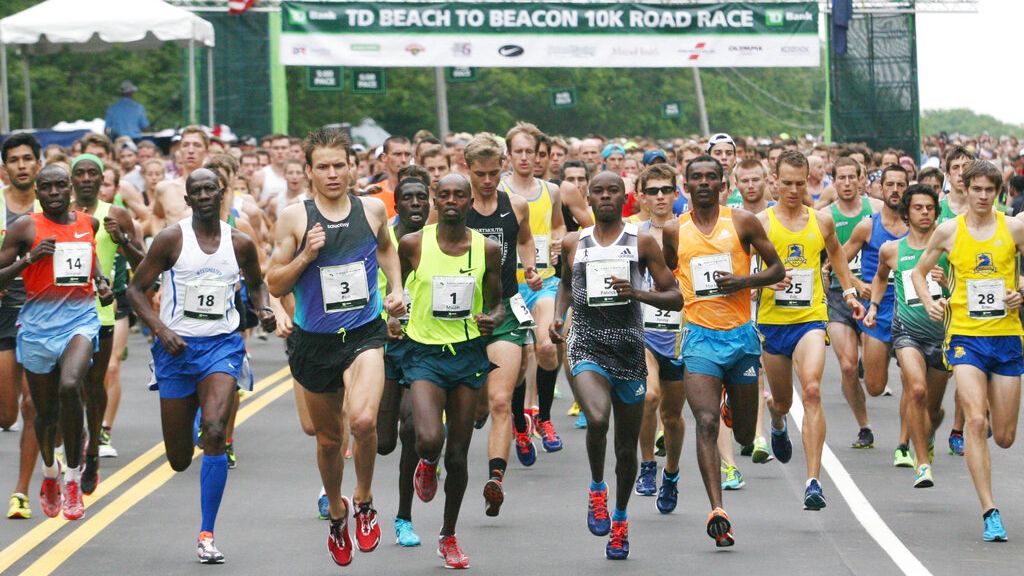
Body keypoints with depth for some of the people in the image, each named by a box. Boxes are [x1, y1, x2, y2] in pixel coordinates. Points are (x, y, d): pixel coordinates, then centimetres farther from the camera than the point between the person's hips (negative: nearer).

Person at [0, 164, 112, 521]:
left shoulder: (88, 222, 8)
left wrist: (101, 281, 13)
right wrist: (29, 258, -18)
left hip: (80, 320, 1)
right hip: (38, 324, -1)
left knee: (70, 386, -27)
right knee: (45, 410, 9)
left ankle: (73, 477, -13)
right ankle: (50, 473, 41)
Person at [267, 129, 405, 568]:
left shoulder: (372, 210, 2)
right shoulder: (295, 217, -4)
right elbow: (275, 285, -2)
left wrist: (396, 288, 12)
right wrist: (306, 256, -17)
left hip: (364, 334, 0)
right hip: (314, 341, 1)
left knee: (363, 420, -25)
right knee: (328, 437, 13)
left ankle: (364, 500, 0)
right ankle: (336, 510, 40)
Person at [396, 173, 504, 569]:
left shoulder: (487, 249, 2)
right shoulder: (413, 244, -3)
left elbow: (497, 304, 10)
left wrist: (493, 319, -11)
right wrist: (391, 315, -5)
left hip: (469, 354, 2)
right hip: (425, 353, -2)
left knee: (457, 454, 6)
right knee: (430, 440, -23)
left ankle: (448, 536, 25)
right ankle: (427, 463, 17)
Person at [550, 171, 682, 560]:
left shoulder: (642, 242, 1)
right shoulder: (573, 244, 8)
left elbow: (675, 298, 0)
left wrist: (636, 293, -17)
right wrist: (558, 315, 10)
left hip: (629, 350, 0)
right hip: (587, 348, 0)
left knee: (627, 445, 8)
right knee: (597, 420, -29)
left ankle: (620, 516, 32)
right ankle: (597, 488, -2)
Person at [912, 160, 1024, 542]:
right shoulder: (949, 231, 1)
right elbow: (919, 271, 14)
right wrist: (929, 302, -3)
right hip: (965, 335, -1)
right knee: (975, 423, -17)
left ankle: (988, 417, 46)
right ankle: (990, 512, -16)